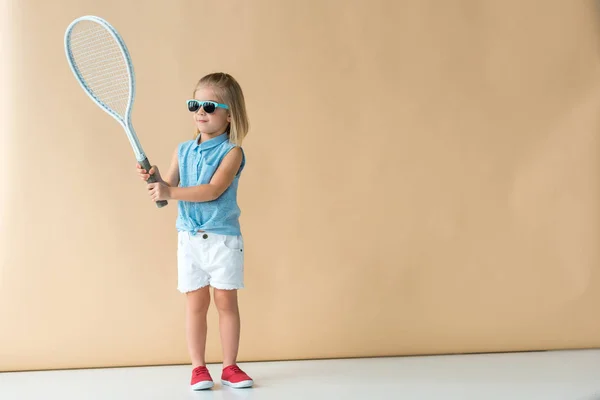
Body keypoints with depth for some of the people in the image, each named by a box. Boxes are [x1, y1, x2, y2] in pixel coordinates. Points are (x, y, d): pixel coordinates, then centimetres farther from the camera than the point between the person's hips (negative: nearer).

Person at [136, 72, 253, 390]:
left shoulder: (231, 152, -8)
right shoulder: (183, 150, 7)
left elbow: (213, 190, -21)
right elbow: (168, 190, 5)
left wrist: (171, 192, -26)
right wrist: (154, 179, -16)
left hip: (223, 237, -3)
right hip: (190, 237, 3)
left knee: (226, 300, 3)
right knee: (195, 302, 4)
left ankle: (229, 366, 13)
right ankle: (198, 367, 12)